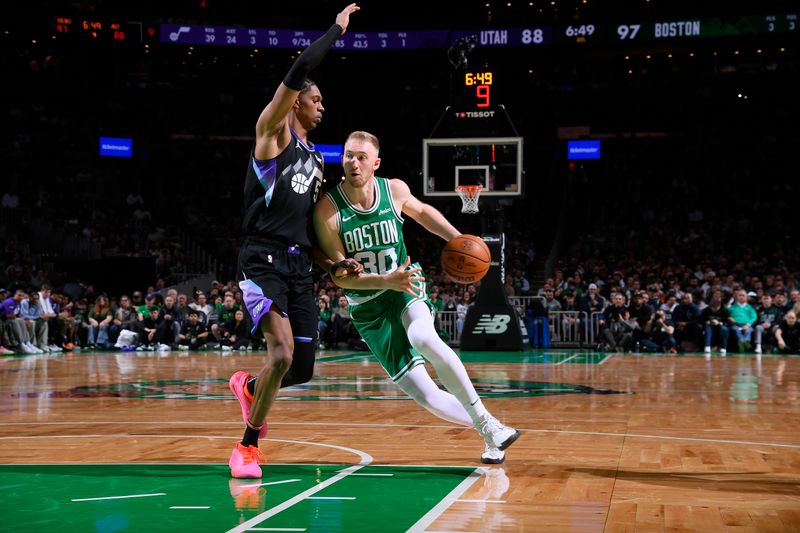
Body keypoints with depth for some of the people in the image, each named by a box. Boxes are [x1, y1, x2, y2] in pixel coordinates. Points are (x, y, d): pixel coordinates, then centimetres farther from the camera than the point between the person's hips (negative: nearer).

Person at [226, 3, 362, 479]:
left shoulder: (316, 160, 22)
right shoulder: (273, 130, 0)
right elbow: (298, 71, -14)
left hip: (300, 266, 8)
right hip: (263, 261, -7)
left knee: (301, 370, 5)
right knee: (282, 353, -23)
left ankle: (248, 386, 39)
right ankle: (248, 446, -4)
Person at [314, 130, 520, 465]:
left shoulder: (394, 190, -6)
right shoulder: (327, 209, -16)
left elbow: (422, 212, 19)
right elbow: (339, 275, -16)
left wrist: (457, 239, 4)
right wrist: (386, 280, -30)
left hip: (406, 289, 1)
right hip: (368, 308, 0)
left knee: (424, 338, -36)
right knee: (425, 396, -10)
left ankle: (485, 420, -24)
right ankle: (489, 433, 11)